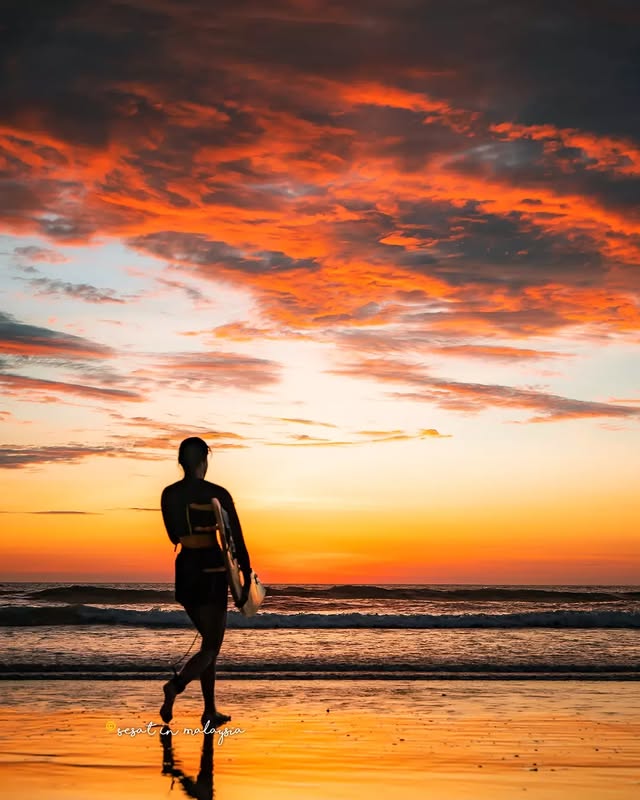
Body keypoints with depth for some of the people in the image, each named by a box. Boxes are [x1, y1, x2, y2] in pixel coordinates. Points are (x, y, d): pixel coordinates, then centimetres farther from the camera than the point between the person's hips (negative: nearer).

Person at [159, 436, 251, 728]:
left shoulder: (169, 494, 3)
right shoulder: (218, 494, -10)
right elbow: (237, 540, -9)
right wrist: (247, 580, -2)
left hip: (184, 571, 6)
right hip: (212, 573, -5)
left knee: (210, 640, 20)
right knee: (211, 647, 0)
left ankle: (211, 710, 20)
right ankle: (176, 685, -28)